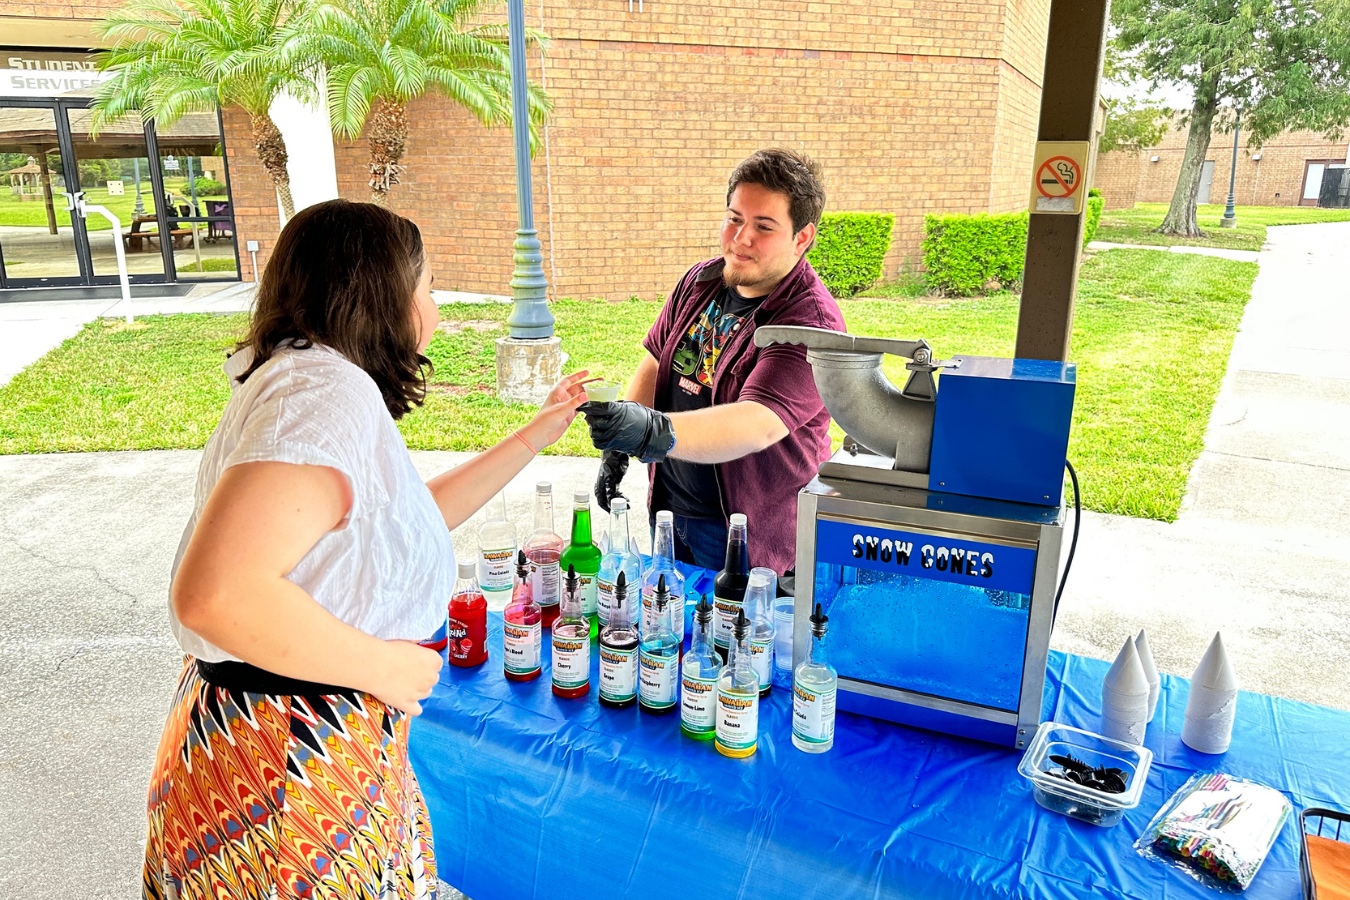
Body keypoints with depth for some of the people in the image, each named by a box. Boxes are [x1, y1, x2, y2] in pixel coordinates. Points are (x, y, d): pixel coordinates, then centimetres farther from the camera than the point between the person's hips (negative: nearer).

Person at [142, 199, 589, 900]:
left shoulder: (315, 382, 13)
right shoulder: (328, 387, -22)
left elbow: (414, 517, 22)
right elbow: (213, 595, -34)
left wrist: (540, 433, 24)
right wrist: (384, 666, -20)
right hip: (283, 782, -9)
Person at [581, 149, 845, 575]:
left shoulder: (812, 321, -22)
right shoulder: (698, 282, 1)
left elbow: (758, 425, -36)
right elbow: (655, 362, 13)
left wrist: (653, 432, -50)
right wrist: (617, 447, 4)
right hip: (669, 509, 7)